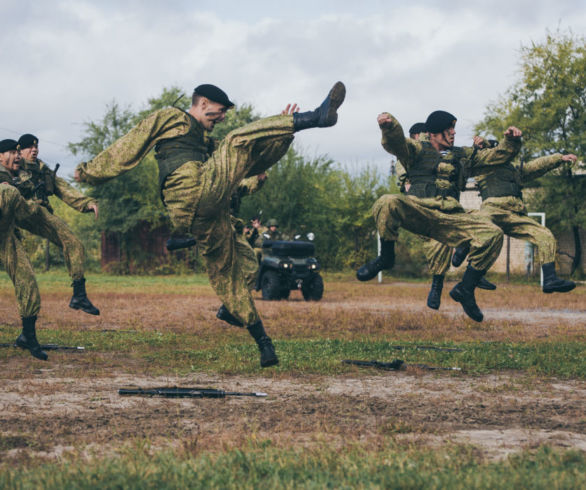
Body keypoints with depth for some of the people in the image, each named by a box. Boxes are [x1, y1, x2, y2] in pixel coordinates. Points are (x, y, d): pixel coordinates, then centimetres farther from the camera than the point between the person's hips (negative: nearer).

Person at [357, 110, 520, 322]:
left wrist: (508, 141, 13)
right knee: (388, 202, -36)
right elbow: (395, 142, -7)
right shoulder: (417, 150, 14)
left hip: (451, 218, 3)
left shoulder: (462, 155, 29)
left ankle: (465, 289, -7)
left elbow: (496, 156, 34)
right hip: (419, 212, -3)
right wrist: (389, 125, -30)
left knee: (493, 234, -19)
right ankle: (386, 257, -9)